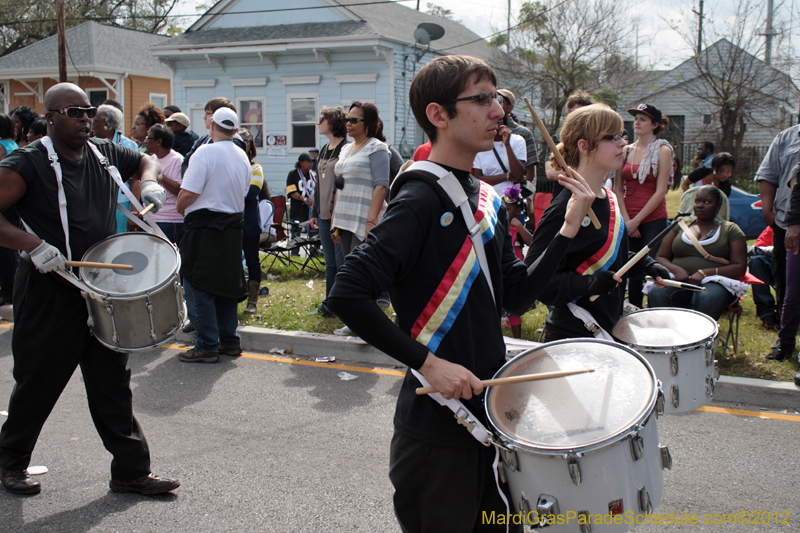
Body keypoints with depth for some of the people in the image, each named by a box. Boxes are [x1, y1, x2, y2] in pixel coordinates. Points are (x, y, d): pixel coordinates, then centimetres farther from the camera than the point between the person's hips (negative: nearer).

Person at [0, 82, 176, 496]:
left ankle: (131, 471, 16)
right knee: (38, 383, 9)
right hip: (48, 294, -5)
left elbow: (144, 161, 26)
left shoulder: (105, 154, 7)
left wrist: (149, 183, 5)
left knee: (113, 381, 8)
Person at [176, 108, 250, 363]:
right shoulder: (243, 157, 11)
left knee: (198, 287, -1)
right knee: (226, 285, 15)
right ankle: (229, 341, 20)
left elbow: (188, 193, -16)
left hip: (205, 228, -7)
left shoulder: (205, 152, -12)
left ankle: (206, 346, 1)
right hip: (233, 227, 7)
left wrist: (180, 208, 2)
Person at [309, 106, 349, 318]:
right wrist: (314, 212, 20)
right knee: (330, 263, 13)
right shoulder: (324, 150, 16)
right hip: (324, 215, 8)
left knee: (341, 262, -3)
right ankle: (330, 303, 21)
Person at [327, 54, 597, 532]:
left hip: (493, 409, 8)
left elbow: (516, 296, 7)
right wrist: (428, 363, -24)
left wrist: (569, 229, -1)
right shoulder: (420, 198, -18)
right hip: (437, 423, -8)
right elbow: (347, 295, -25)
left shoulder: (489, 200, 8)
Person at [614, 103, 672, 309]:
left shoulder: (662, 151, -2)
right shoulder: (626, 150, 11)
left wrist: (637, 220, -10)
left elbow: (660, 192, -8)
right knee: (633, 273, 9)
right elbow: (618, 188, 8)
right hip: (628, 222, 4)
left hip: (653, 220, -4)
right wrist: (626, 220, -4)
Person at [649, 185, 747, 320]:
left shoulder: (730, 230, 13)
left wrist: (705, 273, -13)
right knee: (657, 294, -33)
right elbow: (660, 257, 16)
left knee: (708, 298, -39)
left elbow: (740, 268, 3)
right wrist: (675, 269, -8)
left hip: (714, 282, -2)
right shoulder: (680, 226, 21)